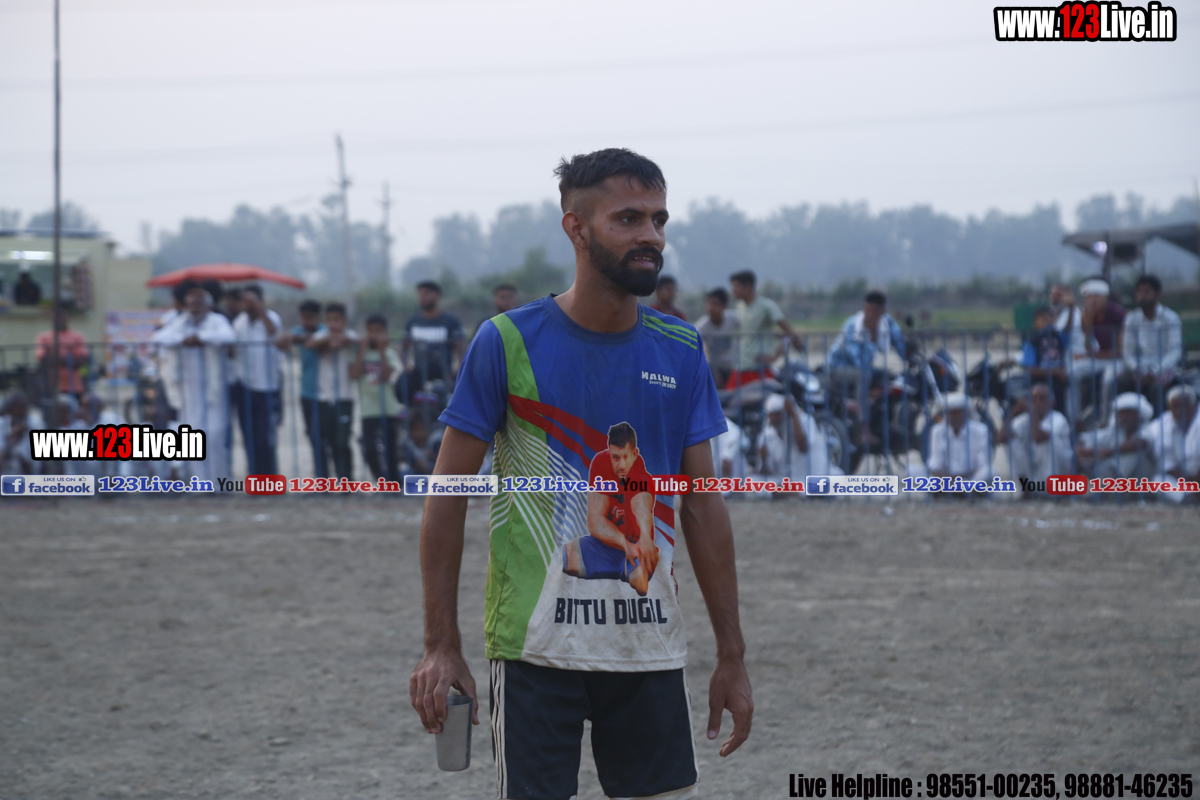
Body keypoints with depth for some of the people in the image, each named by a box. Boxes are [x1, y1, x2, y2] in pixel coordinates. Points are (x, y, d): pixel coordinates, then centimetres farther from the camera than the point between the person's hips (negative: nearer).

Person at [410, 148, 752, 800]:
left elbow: (702, 506, 8)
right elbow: (448, 494, -4)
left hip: (650, 645, 4)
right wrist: (441, 647, -9)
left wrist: (731, 656, 5)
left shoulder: (681, 352, 5)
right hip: (535, 645, -3)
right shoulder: (507, 342, -6)